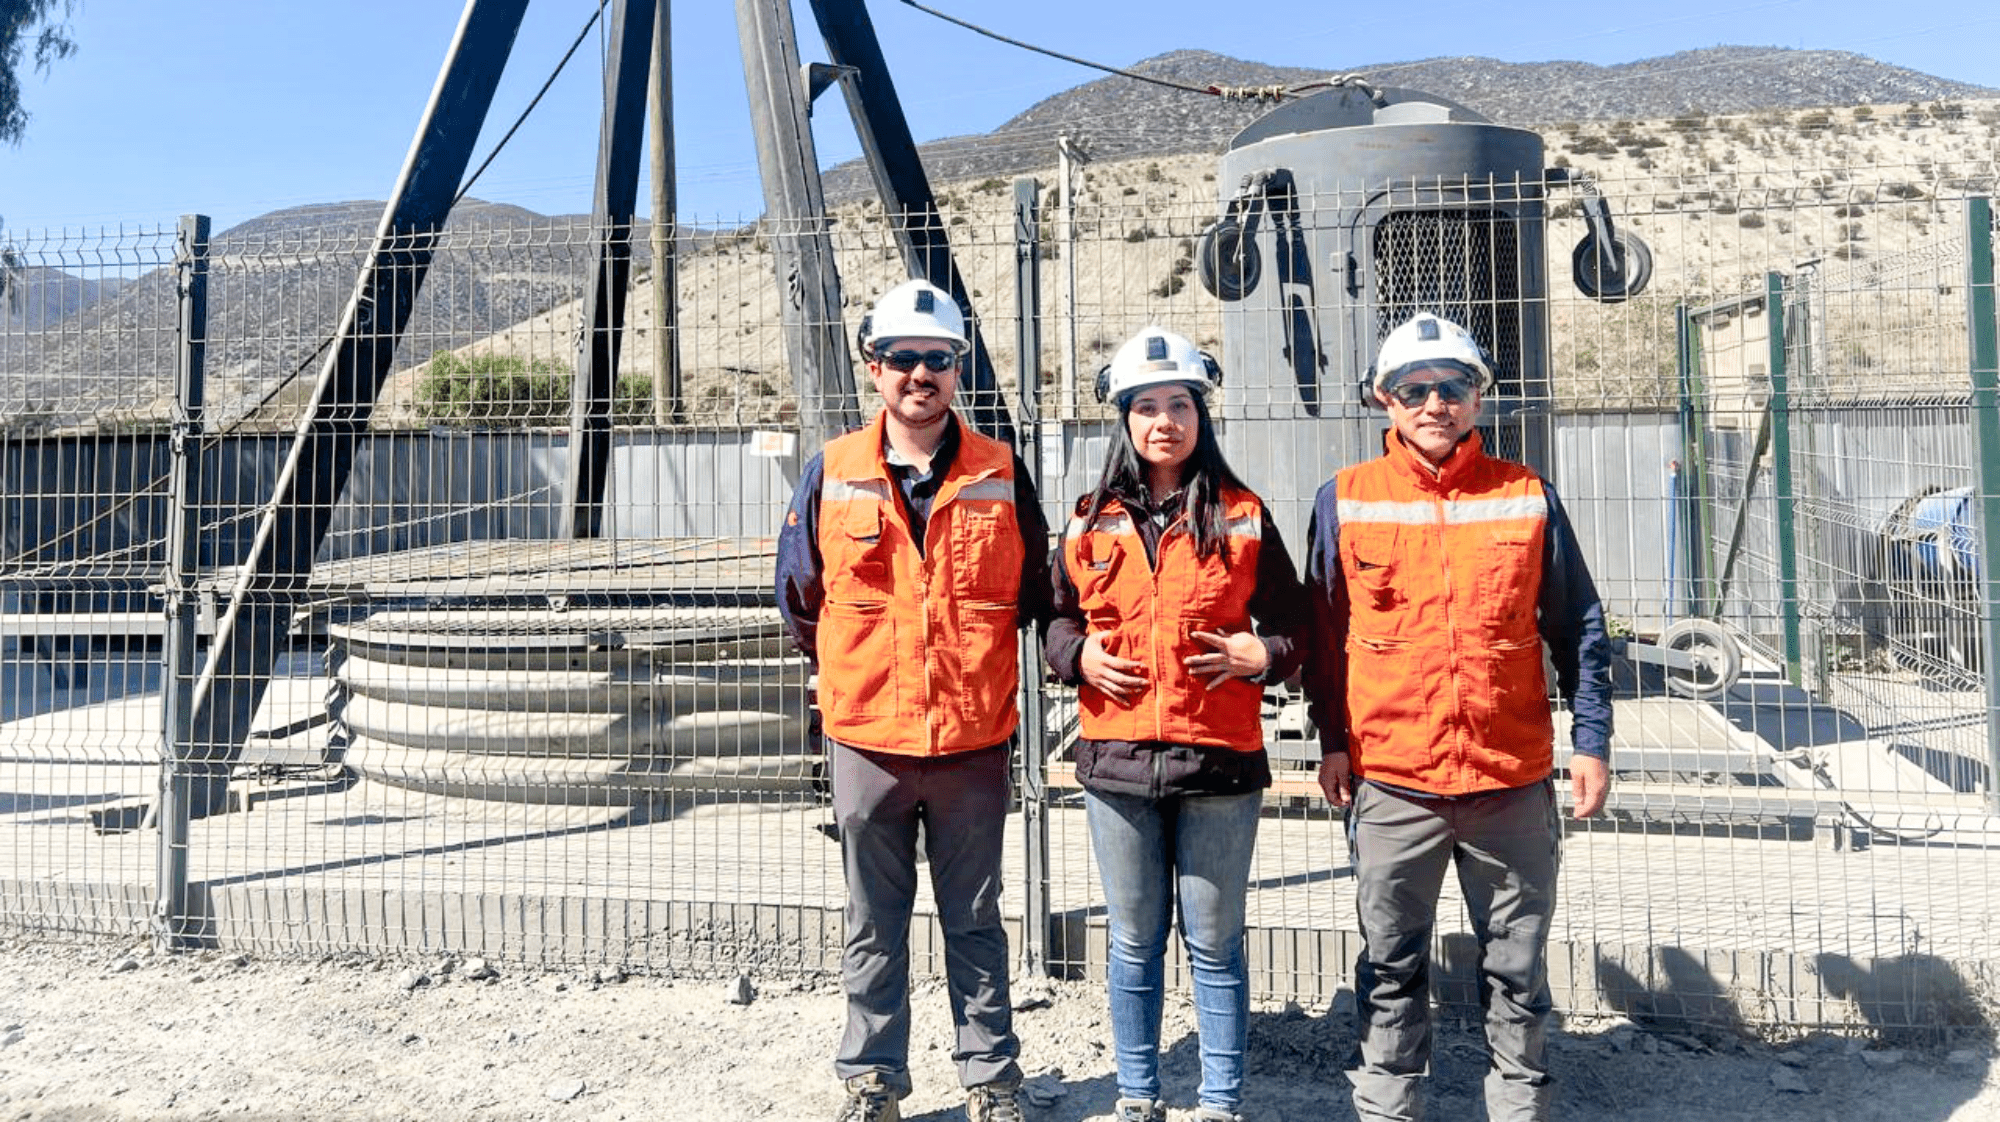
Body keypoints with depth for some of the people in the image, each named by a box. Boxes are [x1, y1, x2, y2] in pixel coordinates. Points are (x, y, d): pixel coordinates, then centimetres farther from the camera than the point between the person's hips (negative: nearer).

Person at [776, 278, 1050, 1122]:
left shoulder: (1002, 475, -1)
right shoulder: (832, 473, -1)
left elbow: (1033, 593, 9)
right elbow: (799, 597, 10)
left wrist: (978, 669, 9)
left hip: (974, 742, 0)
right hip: (867, 738, 1)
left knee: (974, 921, 13)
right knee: (874, 926, 13)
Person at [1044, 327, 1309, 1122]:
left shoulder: (1241, 517, 2)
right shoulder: (1093, 521, 6)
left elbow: (1290, 620, 6)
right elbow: (1060, 617, 15)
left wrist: (1264, 654, -14)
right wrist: (1079, 655, -5)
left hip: (1217, 759, -2)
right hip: (1117, 761, 2)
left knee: (1214, 945, 8)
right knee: (1134, 943, 14)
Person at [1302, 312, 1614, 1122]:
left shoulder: (1526, 495, 2)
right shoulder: (1345, 500, 1)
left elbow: (1577, 629, 6)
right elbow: (1323, 631, 6)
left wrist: (1591, 740, 2)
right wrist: (1333, 740, 2)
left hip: (1513, 778, 1)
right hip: (1391, 779, 0)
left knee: (1517, 965, 13)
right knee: (1391, 965, 11)